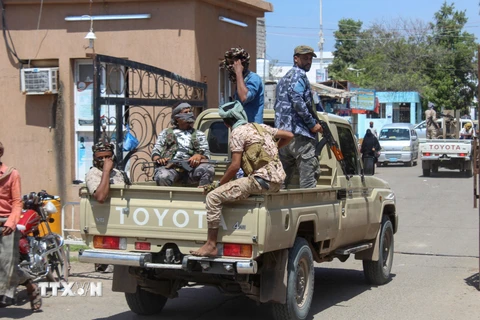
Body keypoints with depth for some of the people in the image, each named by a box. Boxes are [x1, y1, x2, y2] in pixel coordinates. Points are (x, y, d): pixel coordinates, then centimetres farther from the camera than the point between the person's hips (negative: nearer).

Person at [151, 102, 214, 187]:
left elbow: (206, 153, 17)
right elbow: (155, 151, 20)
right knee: (163, 177, -39)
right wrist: (158, 159, -6)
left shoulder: (199, 134, 28)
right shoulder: (166, 133, 27)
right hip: (170, 166, -1)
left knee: (209, 169, -34)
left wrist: (199, 156, -9)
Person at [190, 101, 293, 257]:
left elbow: (235, 166, -9)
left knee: (213, 196, -10)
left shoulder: (238, 133, -3)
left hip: (261, 180, -9)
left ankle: (211, 245, -12)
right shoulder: (261, 127, 19)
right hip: (277, 181, 9)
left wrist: (218, 184, 1)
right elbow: (289, 135, 27)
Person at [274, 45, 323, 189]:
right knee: (309, 177, -10)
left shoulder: (284, 78, 26)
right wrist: (312, 124, -13)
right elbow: (297, 101, -17)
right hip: (298, 133, -10)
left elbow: (278, 106, 28)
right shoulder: (298, 74, -4)